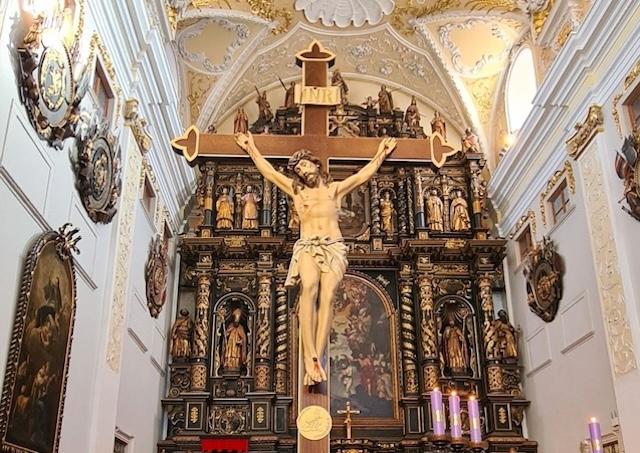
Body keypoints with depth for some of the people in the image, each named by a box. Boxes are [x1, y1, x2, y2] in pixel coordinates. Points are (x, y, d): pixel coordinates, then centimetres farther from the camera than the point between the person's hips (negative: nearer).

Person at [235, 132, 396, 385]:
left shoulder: (335, 189, 22)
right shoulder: (296, 190, 23)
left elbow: (362, 176, 21)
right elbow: (269, 172, 26)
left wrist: (381, 154, 21)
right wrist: (251, 149, 30)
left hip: (334, 247, 1)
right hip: (307, 247, 0)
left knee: (327, 296, -23)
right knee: (309, 287, -31)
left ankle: (316, 359, -32)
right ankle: (310, 357, -38)